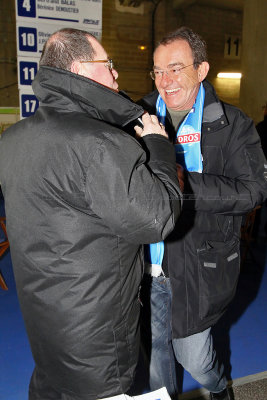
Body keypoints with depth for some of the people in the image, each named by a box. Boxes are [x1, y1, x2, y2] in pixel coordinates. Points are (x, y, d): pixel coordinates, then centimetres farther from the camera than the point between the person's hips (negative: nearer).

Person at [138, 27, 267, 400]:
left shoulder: (232, 124, -6)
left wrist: (184, 183, -27)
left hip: (199, 267, -3)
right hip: (147, 263, 3)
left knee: (191, 354, 13)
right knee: (153, 345, 20)